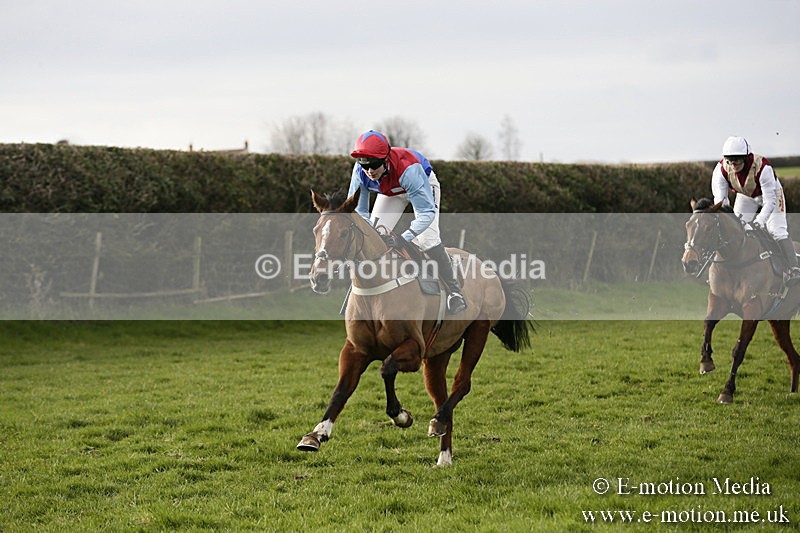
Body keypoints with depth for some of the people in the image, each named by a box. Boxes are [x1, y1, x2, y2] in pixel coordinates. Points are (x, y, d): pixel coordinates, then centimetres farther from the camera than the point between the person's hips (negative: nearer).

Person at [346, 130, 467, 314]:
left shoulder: (407, 169, -47)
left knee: (426, 238, -20)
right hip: (390, 192, 5)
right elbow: (357, 209, -25)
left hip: (424, 184, -4)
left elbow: (427, 212, -46)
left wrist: (402, 238, -58)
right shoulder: (360, 171, -33)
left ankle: (454, 291, -6)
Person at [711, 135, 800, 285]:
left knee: (777, 231, -16)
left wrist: (758, 221, -49)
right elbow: (720, 200, -28)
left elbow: (770, 201, -37)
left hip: (770, 193, -4)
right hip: (745, 196, 4)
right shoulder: (721, 170, -30)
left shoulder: (762, 167, -40)